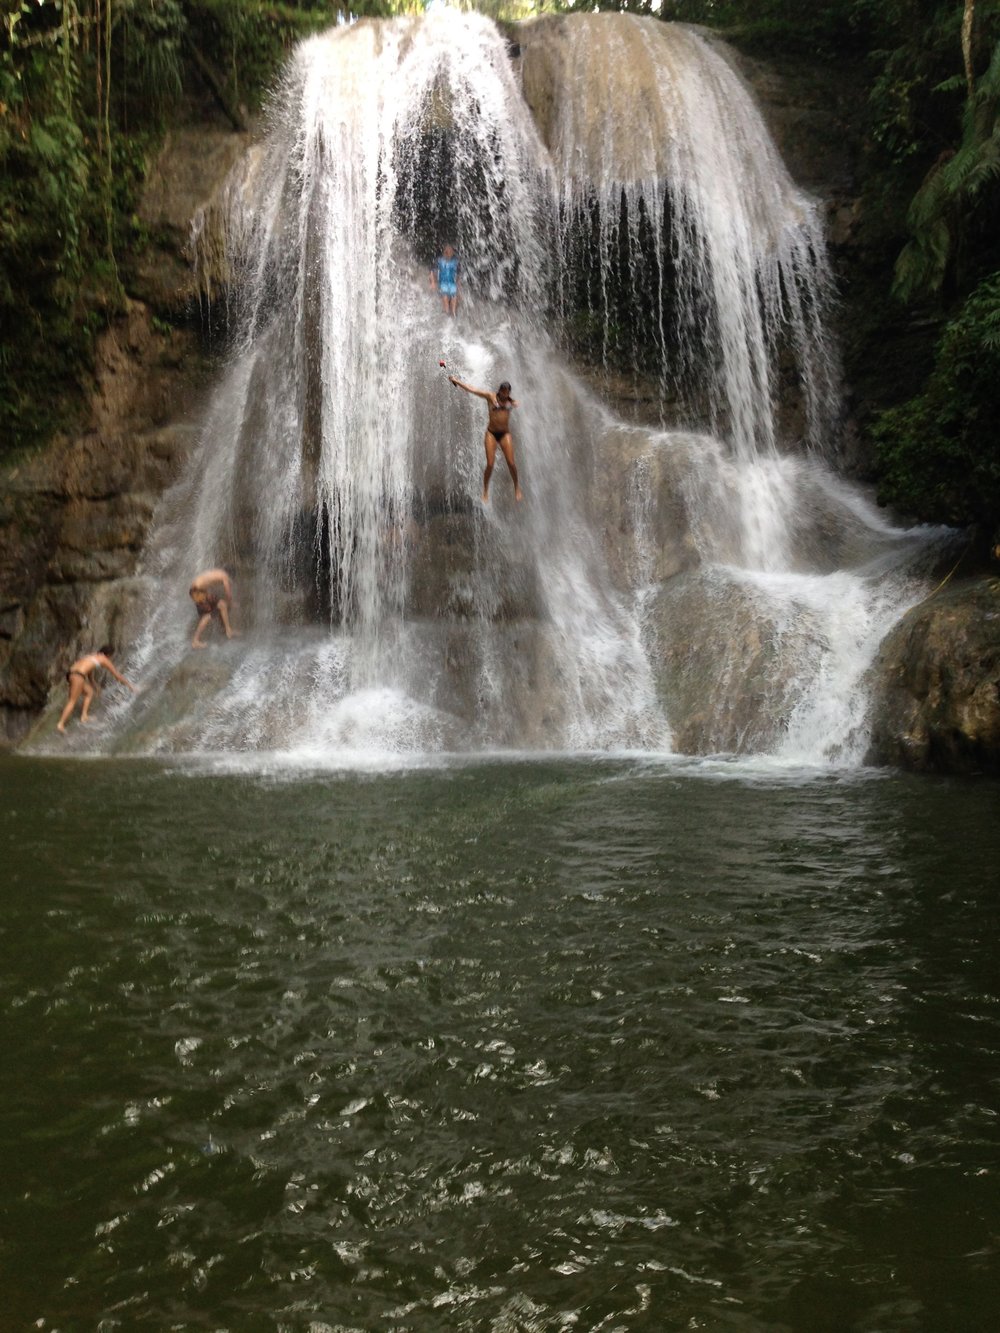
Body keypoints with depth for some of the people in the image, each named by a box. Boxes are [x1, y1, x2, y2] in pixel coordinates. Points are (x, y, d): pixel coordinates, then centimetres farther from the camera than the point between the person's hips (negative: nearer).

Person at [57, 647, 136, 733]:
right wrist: (129, 684, 27)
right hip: (77, 676, -8)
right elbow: (117, 674, 17)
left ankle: (84, 716, 13)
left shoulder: (92, 656, 30)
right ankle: (60, 724, -13)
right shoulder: (104, 659, 11)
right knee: (72, 701, -7)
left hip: (71, 673, 8)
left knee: (90, 692, 21)